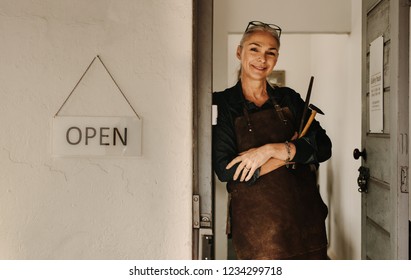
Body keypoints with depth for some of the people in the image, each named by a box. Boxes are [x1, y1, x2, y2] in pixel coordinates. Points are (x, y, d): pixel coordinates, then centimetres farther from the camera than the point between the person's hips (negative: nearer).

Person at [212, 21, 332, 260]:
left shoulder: (288, 98, 8)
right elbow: (227, 170, -13)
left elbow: (323, 148, -3)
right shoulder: (222, 104, -3)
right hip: (257, 221, -3)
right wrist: (292, 152, -10)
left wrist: (272, 149, -18)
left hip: (306, 215, 4)